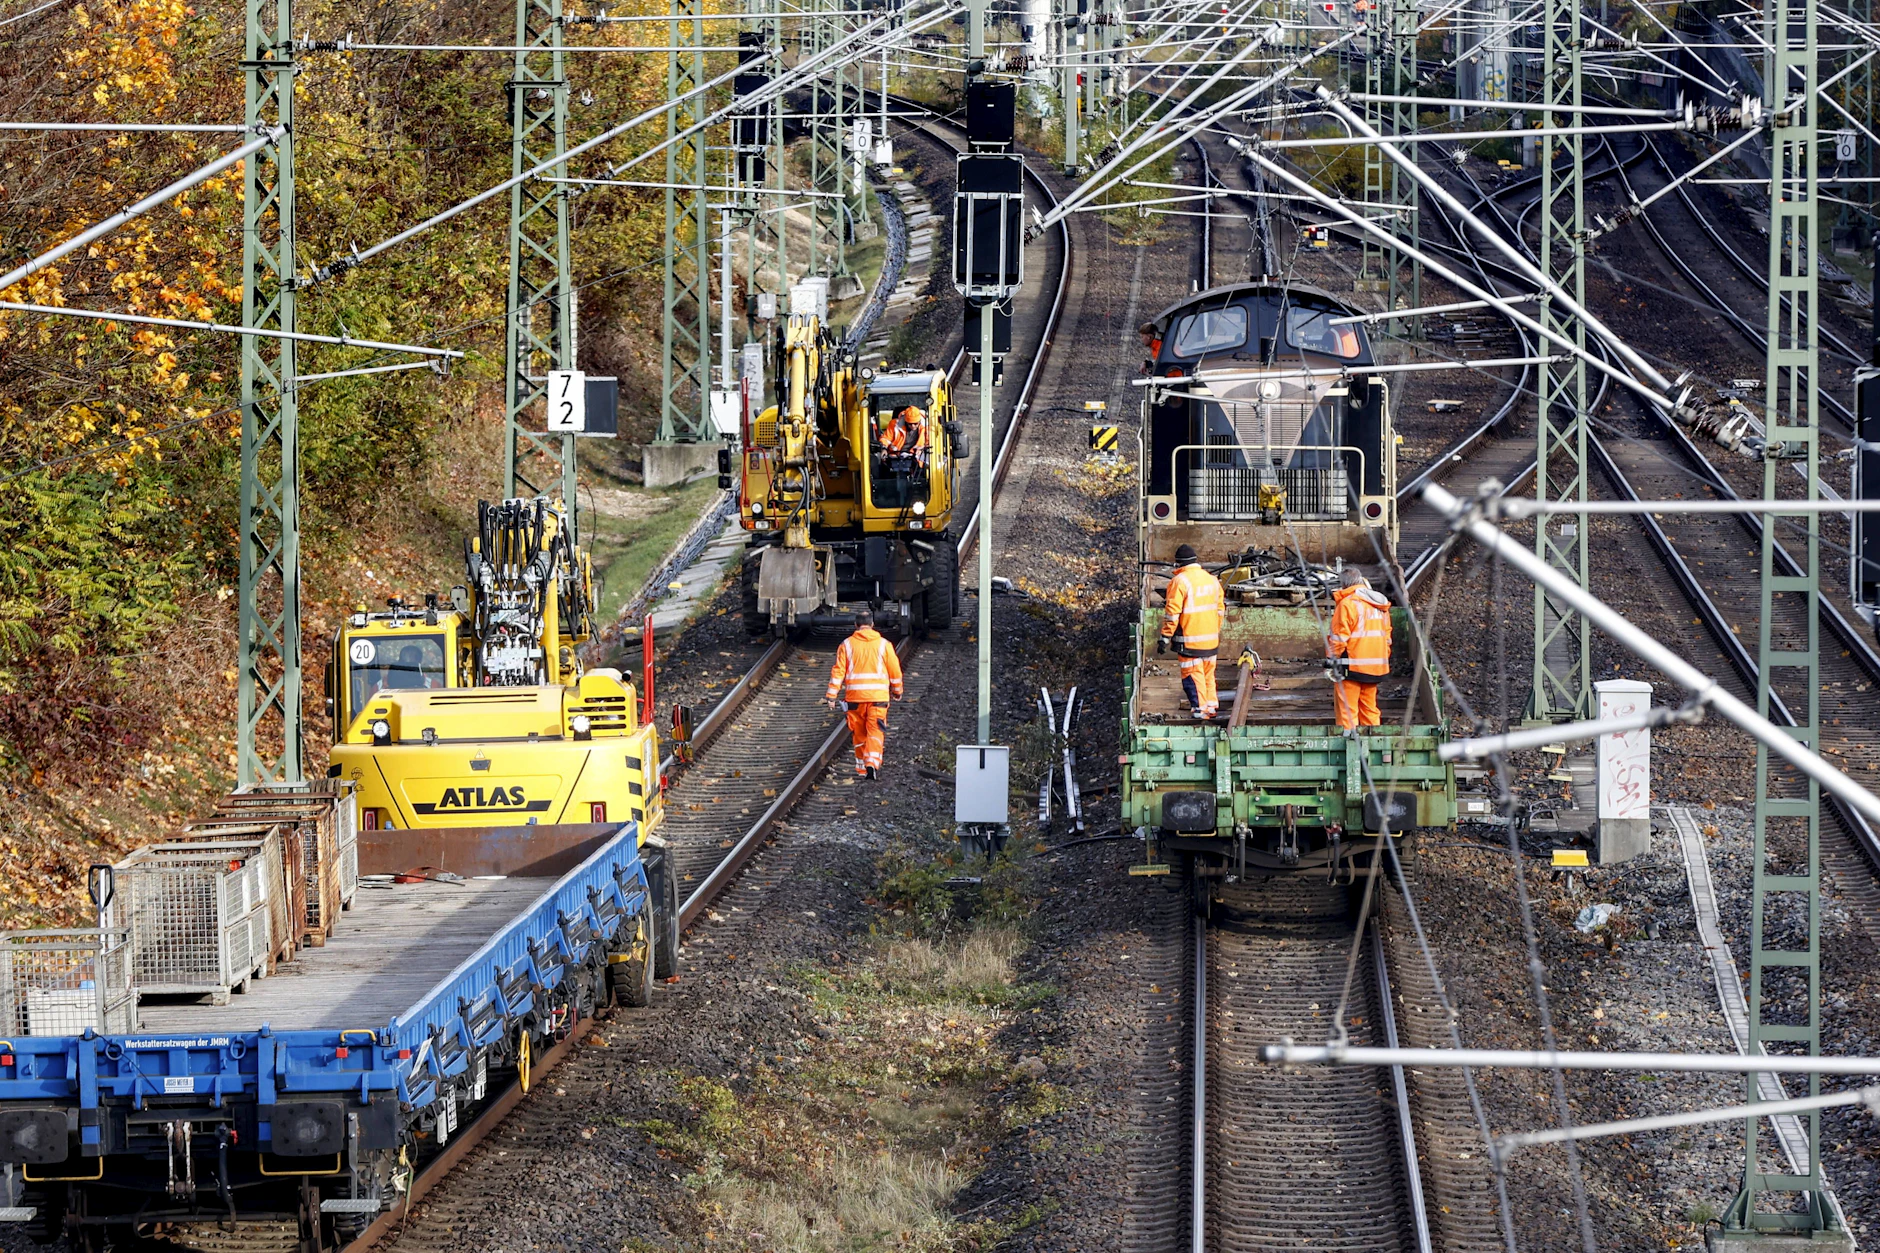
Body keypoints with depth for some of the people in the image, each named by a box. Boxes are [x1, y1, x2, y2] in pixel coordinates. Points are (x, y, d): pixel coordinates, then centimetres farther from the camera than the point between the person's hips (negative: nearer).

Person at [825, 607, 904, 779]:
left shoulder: (846, 645, 3)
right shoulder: (883, 645, 3)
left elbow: (838, 672, -1)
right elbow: (895, 671, 7)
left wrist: (831, 696, 0)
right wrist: (897, 691, 22)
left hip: (854, 696, 1)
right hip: (878, 696, -1)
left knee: (859, 734, 12)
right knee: (875, 732, -2)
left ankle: (862, 768, 18)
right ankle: (872, 763, -21)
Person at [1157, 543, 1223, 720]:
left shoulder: (1179, 581, -13)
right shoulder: (1212, 580, 9)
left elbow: (1172, 614, -15)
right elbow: (1219, 609, 18)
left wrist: (1165, 638, -9)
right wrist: (1217, 632, 29)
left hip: (1189, 640, -7)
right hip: (1211, 639, 7)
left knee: (1193, 676, -1)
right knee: (1208, 674, 18)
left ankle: (1201, 710, -3)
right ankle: (1212, 706, 23)